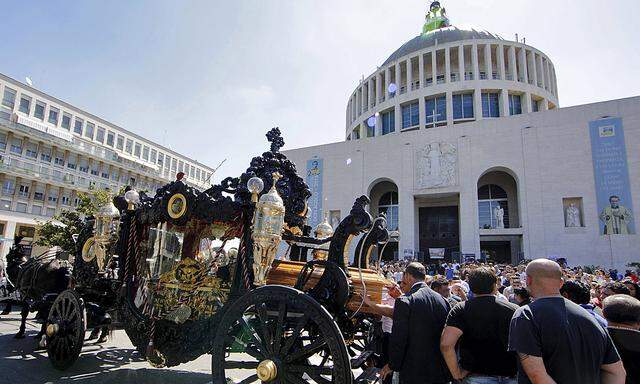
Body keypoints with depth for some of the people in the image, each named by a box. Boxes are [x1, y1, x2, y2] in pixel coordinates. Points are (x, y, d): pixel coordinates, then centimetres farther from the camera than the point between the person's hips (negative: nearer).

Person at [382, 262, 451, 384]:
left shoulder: (405, 301, -17)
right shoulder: (443, 299, 1)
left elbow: (398, 340, -16)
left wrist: (393, 366, -1)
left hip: (415, 373, -5)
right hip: (441, 372, 6)